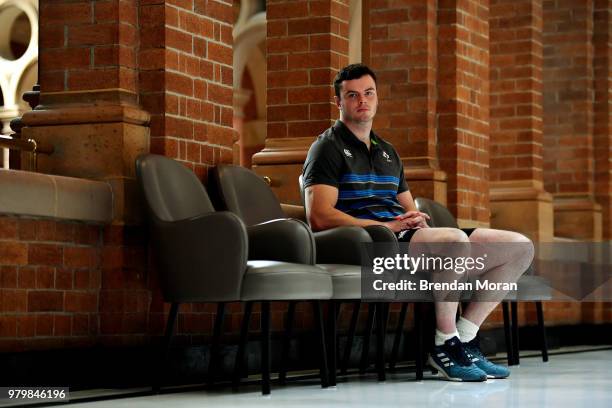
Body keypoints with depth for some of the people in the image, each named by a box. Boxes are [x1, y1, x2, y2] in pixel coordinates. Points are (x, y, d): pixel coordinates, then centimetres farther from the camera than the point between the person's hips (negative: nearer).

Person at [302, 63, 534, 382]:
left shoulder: (387, 152, 28)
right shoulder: (328, 147, 3)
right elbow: (319, 216, -11)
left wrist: (417, 218, 2)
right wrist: (384, 225, -17)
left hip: (405, 235, 8)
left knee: (520, 247, -2)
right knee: (455, 238, -38)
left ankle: (464, 338, -4)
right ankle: (445, 345, -23)